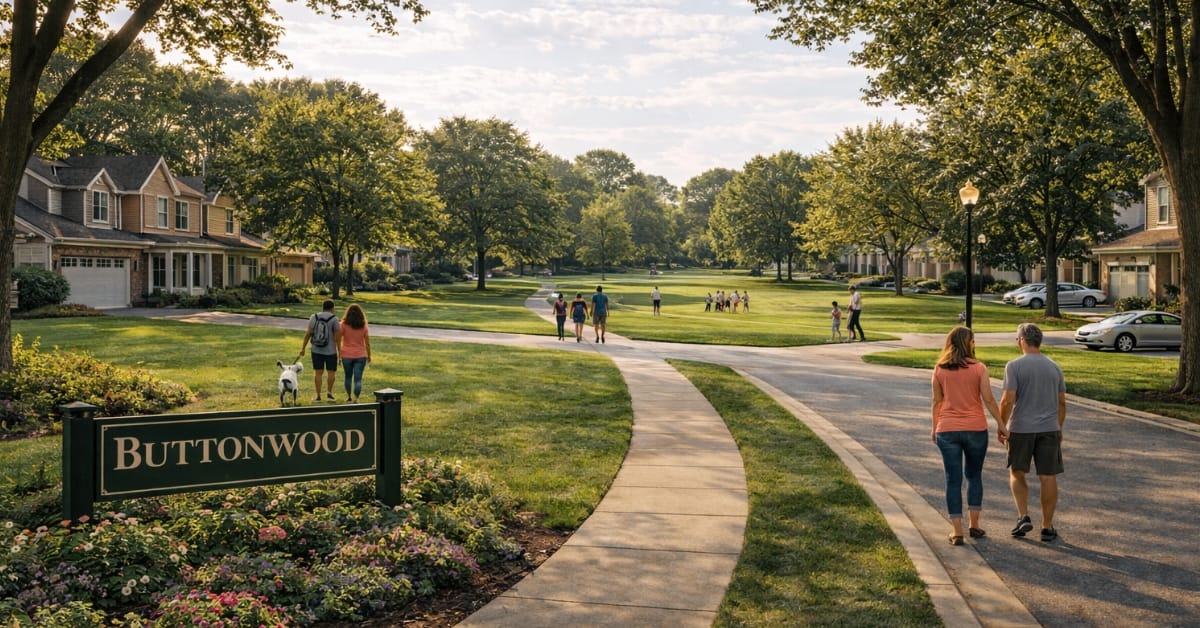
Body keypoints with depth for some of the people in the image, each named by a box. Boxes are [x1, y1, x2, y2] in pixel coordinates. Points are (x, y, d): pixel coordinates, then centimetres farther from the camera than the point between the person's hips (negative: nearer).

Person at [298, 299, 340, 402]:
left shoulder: (314, 317, 1)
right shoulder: (334, 319, -8)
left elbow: (308, 334, -2)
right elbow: (337, 337, -10)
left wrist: (303, 348, 3)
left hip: (316, 350, 3)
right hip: (330, 351, -3)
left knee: (318, 372, 6)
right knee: (331, 372, 11)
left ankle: (318, 396, 7)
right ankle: (329, 393, 13)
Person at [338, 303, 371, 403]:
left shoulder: (344, 324, -6)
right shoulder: (363, 326, -3)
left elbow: (339, 340, -6)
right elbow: (367, 342, -1)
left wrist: (339, 352, 6)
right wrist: (369, 355, 10)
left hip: (347, 355, 0)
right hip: (360, 355, 0)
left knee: (348, 376, 19)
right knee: (358, 379, 0)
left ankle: (349, 397, 29)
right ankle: (355, 399, -11)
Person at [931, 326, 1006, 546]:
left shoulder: (939, 369, -1)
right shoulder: (978, 368, -6)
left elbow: (937, 401, 3)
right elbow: (989, 400, -7)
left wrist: (935, 428, 13)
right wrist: (1001, 425, 3)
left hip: (947, 430, 1)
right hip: (975, 429, 0)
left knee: (953, 480, 4)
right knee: (974, 476, 17)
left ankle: (957, 531, 4)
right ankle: (973, 525, 21)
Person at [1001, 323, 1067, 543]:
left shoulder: (1014, 366, -8)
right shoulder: (1054, 367, 7)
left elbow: (1008, 400, -13)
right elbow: (1062, 402, 12)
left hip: (1021, 428, -3)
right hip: (1049, 429, 3)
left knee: (1016, 474, 14)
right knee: (1048, 478, 5)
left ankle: (1024, 516, 3)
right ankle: (1047, 527, 11)